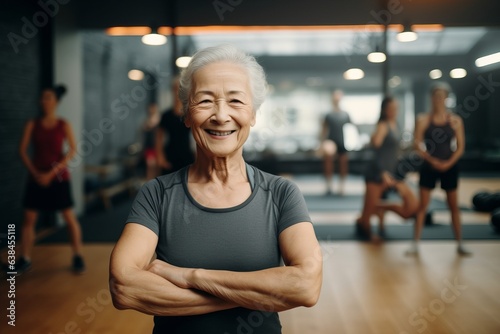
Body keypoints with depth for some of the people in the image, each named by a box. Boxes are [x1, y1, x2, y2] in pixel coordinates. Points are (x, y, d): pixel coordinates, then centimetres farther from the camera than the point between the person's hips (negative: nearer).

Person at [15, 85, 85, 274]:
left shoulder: (64, 125, -1)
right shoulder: (32, 125, 2)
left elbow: (72, 150, -8)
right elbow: (22, 150, 0)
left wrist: (52, 172, -16)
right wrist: (35, 173, -11)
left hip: (59, 177, -2)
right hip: (36, 177, 2)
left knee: (69, 217, -2)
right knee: (29, 218, 2)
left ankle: (77, 257, 11)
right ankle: (25, 259, 13)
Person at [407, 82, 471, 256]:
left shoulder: (455, 121, -1)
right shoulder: (423, 119, -3)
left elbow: (460, 147, 0)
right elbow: (417, 145, -5)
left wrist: (449, 163, -14)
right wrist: (432, 160, -16)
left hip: (449, 167, 1)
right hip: (429, 167, -1)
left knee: (454, 206, 8)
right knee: (422, 206, 1)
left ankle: (460, 244, 18)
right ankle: (415, 243, 7)